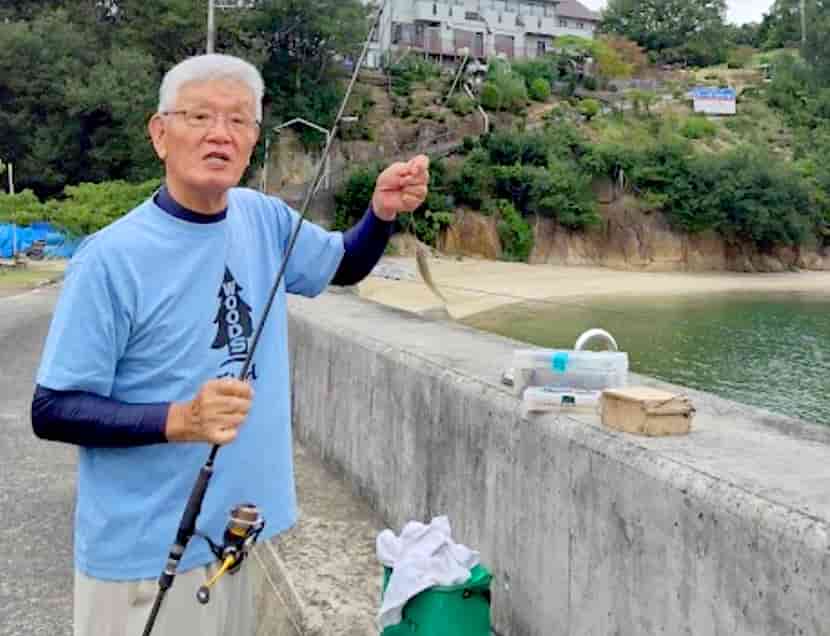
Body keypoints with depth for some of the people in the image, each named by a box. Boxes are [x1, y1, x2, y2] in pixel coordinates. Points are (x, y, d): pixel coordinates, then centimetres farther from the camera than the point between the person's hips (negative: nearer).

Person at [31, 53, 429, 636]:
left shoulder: (264, 219, 0)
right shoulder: (112, 258, -18)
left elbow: (346, 265, 18)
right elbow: (52, 411, -15)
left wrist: (383, 212, -3)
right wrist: (178, 420, -30)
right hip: (145, 554, -6)